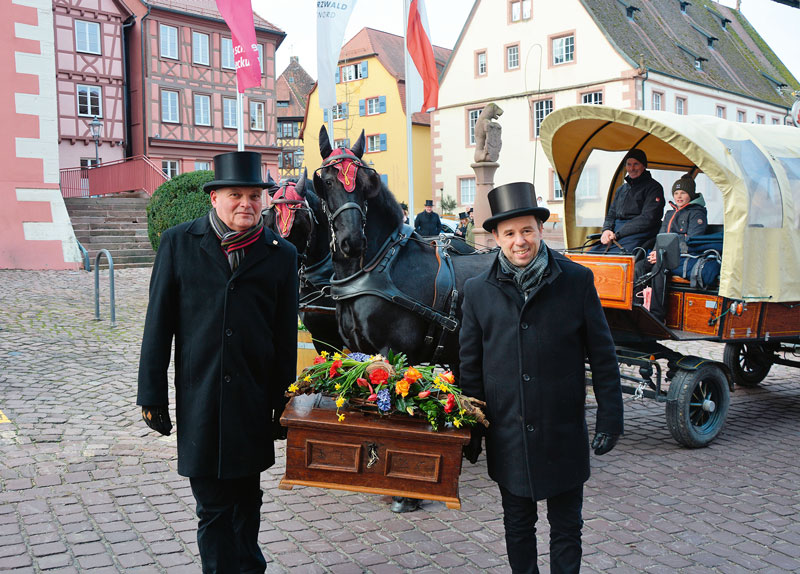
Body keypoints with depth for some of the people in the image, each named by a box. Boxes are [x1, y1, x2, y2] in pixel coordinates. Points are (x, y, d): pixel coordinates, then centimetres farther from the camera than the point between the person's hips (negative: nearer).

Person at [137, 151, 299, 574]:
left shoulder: (281, 254, 2)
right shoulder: (177, 243, 1)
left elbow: (286, 337, 4)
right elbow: (158, 324, 1)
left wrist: (283, 402, 5)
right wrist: (152, 395, -1)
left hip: (254, 400, 1)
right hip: (198, 400, -1)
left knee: (246, 499, 17)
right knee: (212, 506, 5)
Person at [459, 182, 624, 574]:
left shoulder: (577, 281, -6)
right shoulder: (478, 291, -2)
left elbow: (603, 357, -1)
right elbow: (470, 366, 4)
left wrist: (610, 418, -3)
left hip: (564, 432, -1)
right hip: (507, 435, 1)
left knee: (566, 526, 14)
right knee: (517, 525, 18)